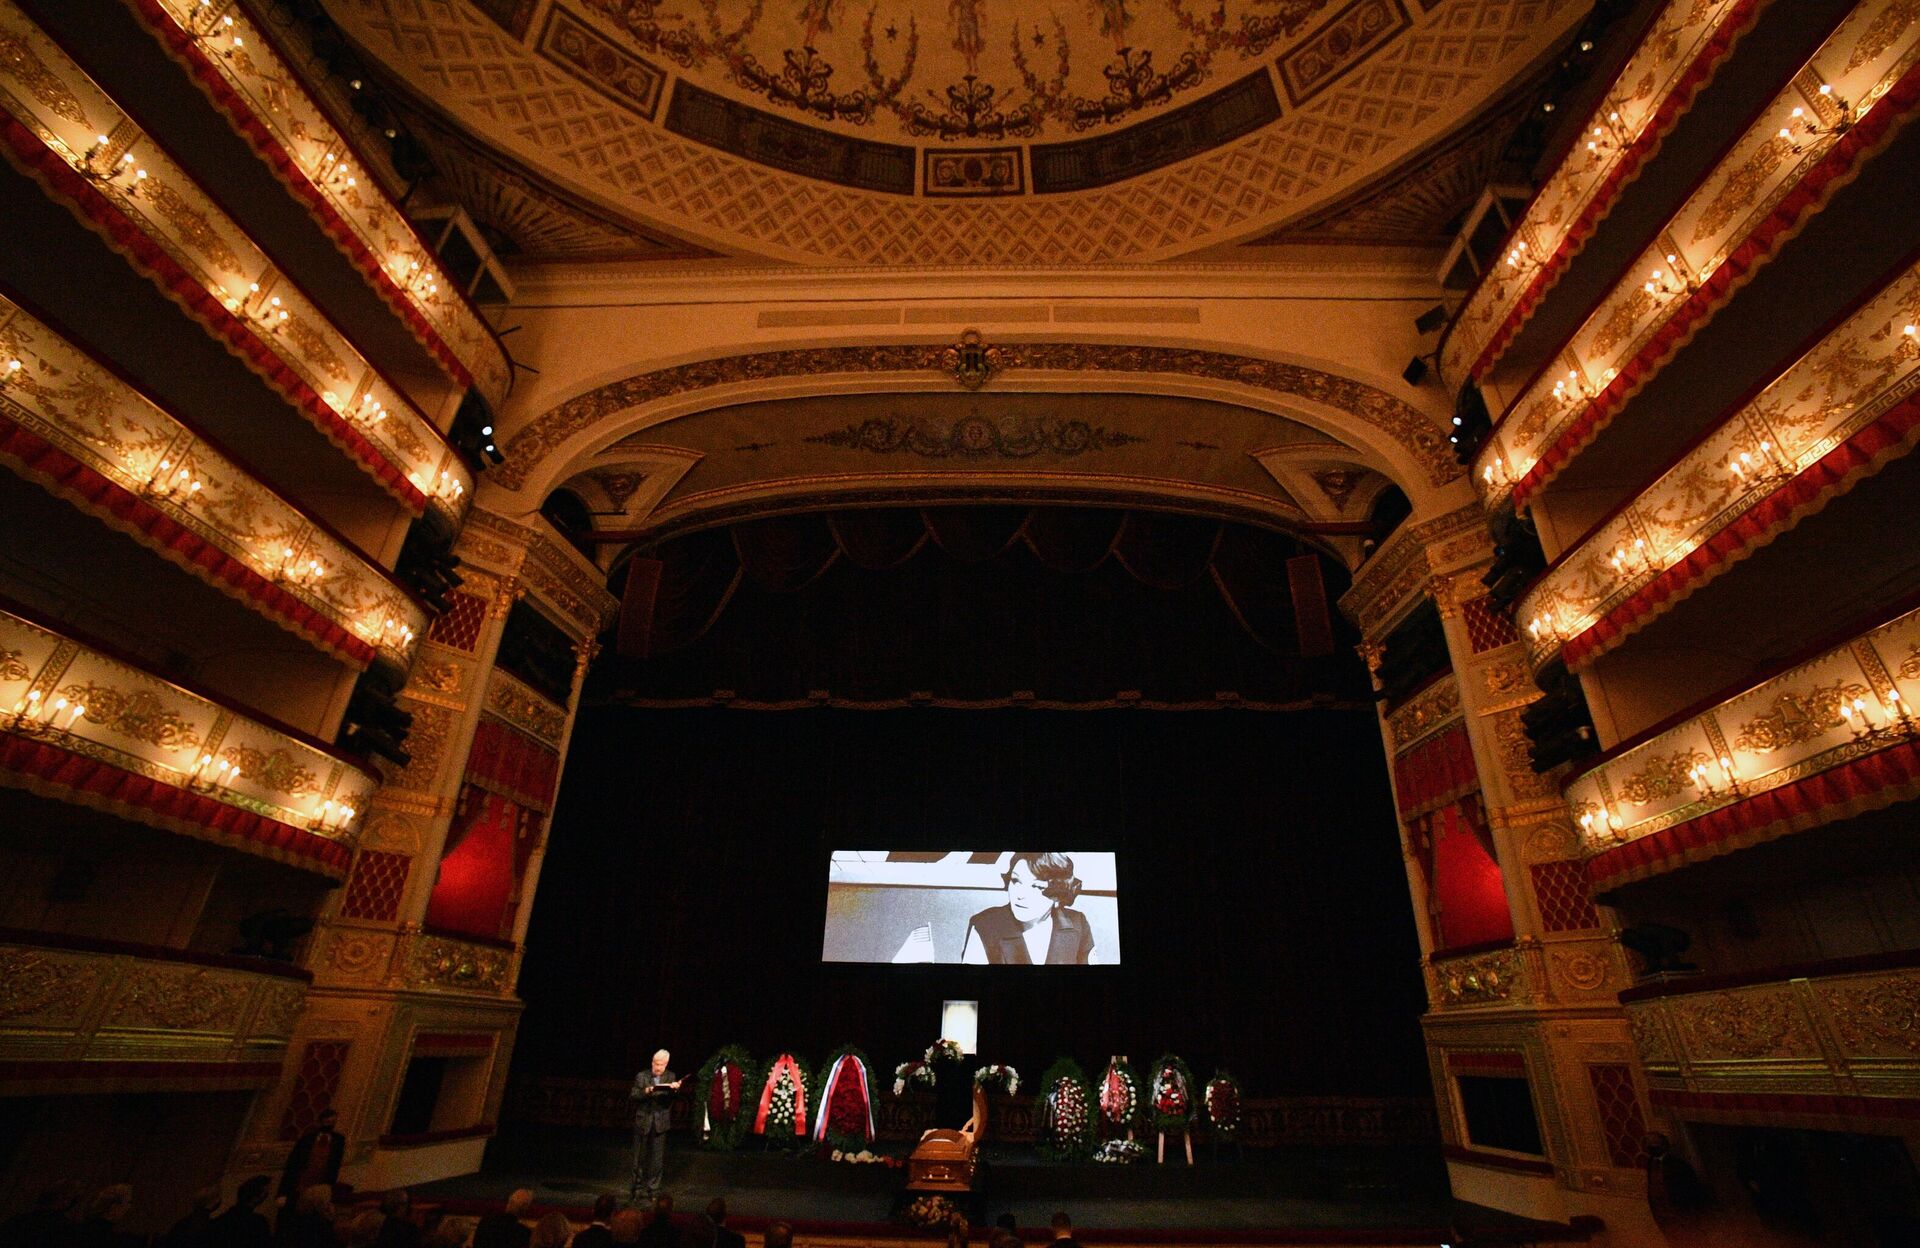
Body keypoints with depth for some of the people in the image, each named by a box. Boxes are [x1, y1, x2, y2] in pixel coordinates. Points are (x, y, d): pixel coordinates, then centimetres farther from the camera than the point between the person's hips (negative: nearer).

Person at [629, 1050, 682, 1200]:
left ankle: (653, 1189, 17)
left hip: (661, 1122, 1)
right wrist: (645, 1092, -26)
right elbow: (633, 1096, -7)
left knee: (657, 1158, 5)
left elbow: (671, 1099, -2)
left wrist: (675, 1089, -23)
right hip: (643, 1121, -1)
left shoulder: (670, 1077, 3)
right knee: (639, 1157, 8)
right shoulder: (642, 1076, -1)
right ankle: (635, 1188, 23)